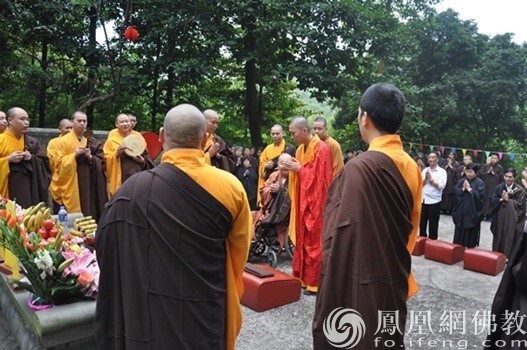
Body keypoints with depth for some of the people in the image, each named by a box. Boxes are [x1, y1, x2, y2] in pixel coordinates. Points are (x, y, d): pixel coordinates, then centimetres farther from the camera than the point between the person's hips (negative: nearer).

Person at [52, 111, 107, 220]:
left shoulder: (93, 142, 12)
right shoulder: (64, 141, 0)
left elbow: (102, 161, 7)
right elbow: (60, 164, -4)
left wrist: (90, 157, -11)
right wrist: (74, 155, -17)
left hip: (91, 185, 4)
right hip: (73, 186, -3)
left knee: (91, 213, 3)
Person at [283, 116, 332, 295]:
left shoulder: (321, 148, -15)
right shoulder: (300, 149, 11)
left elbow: (319, 177, -19)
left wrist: (299, 169, -16)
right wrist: (291, 169, -1)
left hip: (315, 203, -8)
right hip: (302, 202, 8)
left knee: (314, 243, 0)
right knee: (302, 240, 13)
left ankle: (314, 282, 11)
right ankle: (302, 277, 24)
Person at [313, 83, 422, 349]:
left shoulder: (360, 166, -22)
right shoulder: (411, 166, 2)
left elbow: (341, 234, -22)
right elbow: (412, 228, 11)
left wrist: (330, 291, -13)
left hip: (360, 285, -7)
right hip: (396, 282, 7)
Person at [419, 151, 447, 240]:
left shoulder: (442, 171, -2)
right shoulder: (425, 170, 9)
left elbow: (441, 186, -13)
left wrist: (431, 179, -11)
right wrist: (426, 178, -12)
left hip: (434, 201, -4)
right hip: (423, 200, 4)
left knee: (433, 225, 5)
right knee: (422, 223, 11)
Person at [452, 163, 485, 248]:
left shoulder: (479, 182, -5)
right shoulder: (461, 181, 7)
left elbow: (481, 195, -16)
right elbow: (455, 191, 1)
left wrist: (469, 189, -15)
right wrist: (463, 189, -14)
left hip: (473, 211, -4)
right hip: (461, 210, 4)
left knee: (471, 233, 5)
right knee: (460, 231, 8)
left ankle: (470, 247, 15)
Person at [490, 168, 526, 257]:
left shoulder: (520, 190, -6)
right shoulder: (499, 187, 4)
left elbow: (520, 204, -12)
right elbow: (492, 200, 1)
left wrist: (508, 200, -16)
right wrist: (501, 199, -16)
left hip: (512, 219, -3)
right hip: (500, 218, 3)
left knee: (509, 238, 0)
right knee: (499, 238, 7)